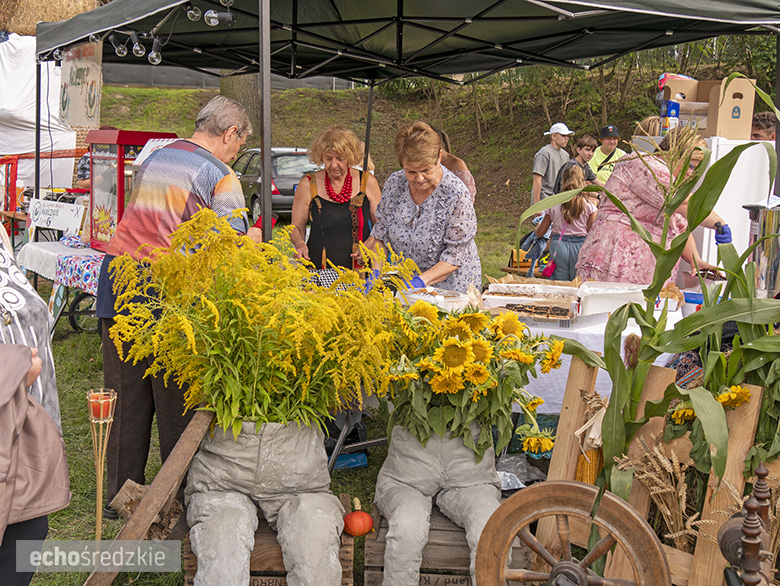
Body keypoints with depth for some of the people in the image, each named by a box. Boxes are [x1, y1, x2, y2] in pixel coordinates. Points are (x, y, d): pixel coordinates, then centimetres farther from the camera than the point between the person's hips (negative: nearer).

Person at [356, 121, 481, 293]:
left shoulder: (456, 194, -17)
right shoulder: (394, 183, -3)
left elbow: (455, 256, -14)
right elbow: (380, 234, 7)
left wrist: (421, 281, -25)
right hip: (404, 282, 4)